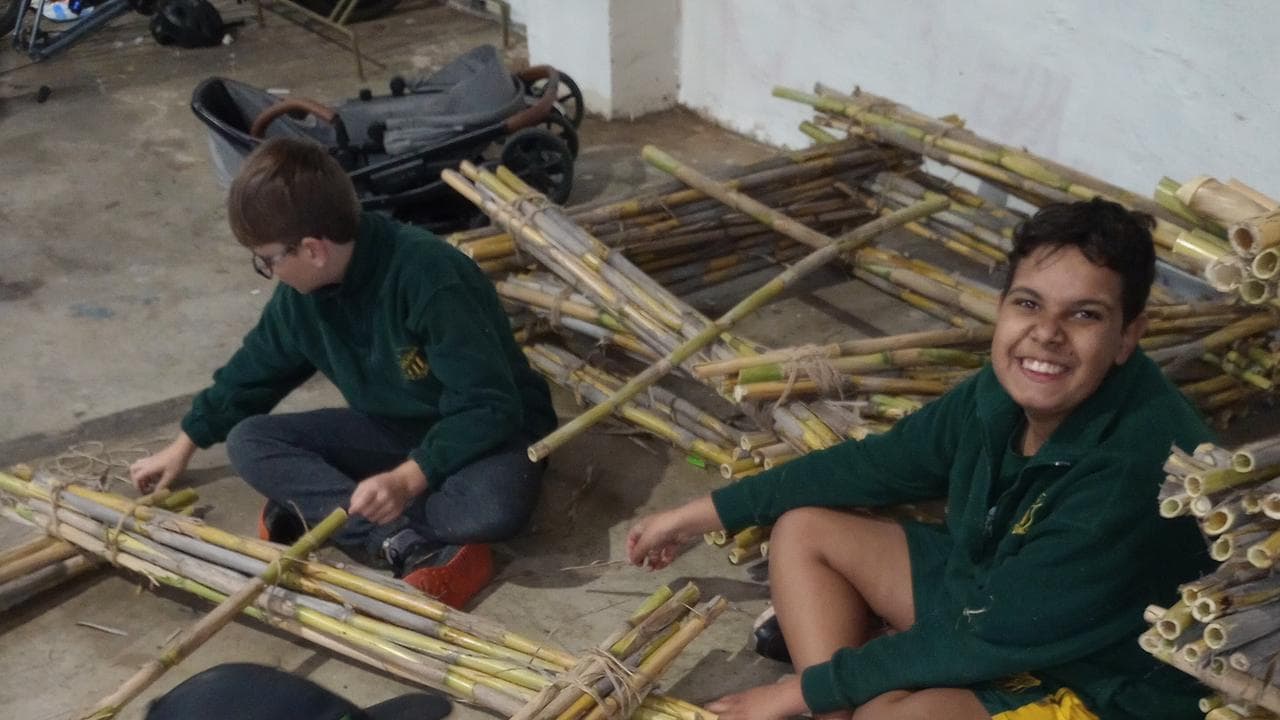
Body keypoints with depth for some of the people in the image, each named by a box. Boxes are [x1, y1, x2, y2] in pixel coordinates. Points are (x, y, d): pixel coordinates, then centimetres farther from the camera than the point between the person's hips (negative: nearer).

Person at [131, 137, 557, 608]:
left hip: (489, 428, -7)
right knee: (247, 442, -13)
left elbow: (489, 406, -29)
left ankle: (318, 509, -22)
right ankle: (414, 547, -27)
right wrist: (183, 447, 20)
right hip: (394, 430, 7)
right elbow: (254, 368, 12)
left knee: (494, 504, -41)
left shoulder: (431, 279, -30)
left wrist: (408, 479, -38)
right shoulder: (302, 291, -6)